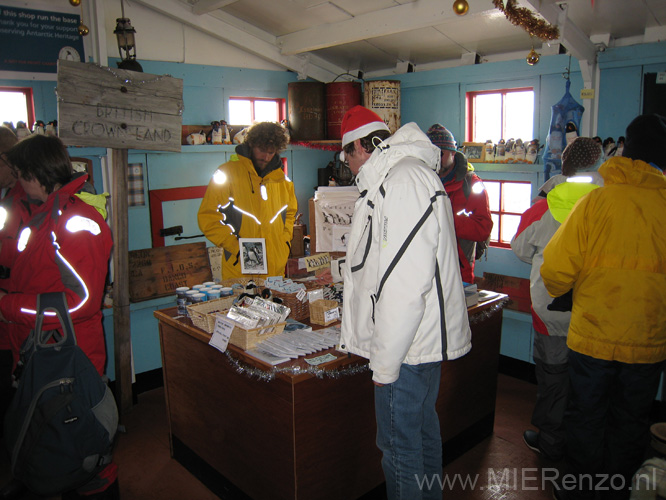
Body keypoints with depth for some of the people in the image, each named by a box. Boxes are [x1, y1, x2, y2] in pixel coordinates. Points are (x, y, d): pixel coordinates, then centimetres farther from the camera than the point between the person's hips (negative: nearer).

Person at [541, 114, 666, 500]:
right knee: (631, 423, 19)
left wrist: (560, 290, 10)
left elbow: (556, 270, -13)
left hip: (593, 338, -2)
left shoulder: (596, 201, -12)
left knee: (586, 418, 15)